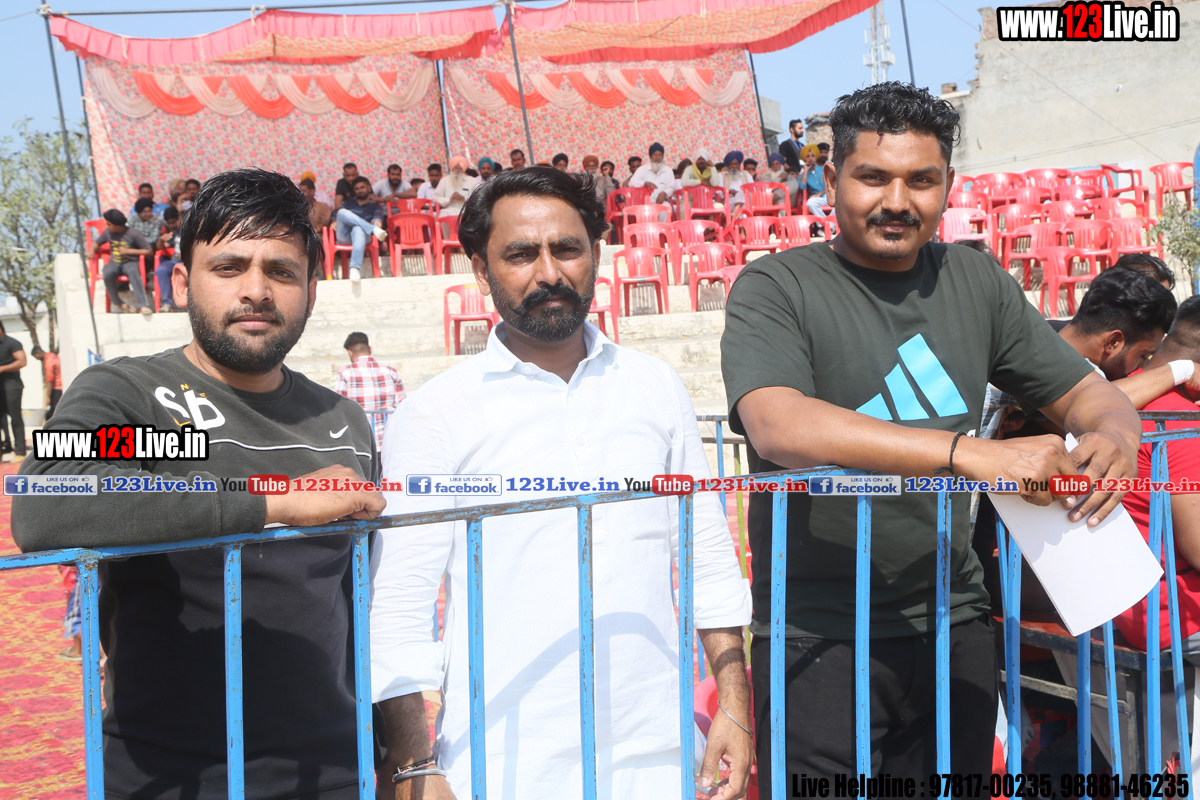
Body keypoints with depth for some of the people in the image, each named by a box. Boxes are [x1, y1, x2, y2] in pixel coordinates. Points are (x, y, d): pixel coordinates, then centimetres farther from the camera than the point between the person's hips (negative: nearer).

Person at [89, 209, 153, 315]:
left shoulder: (133, 234, -7)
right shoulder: (108, 232, 7)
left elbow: (149, 251, -8)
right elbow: (96, 243, 26)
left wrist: (129, 251, -11)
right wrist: (92, 251, 2)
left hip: (130, 262, -3)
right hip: (114, 263, 3)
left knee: (133, 271, -40)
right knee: (107, 272, -34)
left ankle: (142, 306, -45)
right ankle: (118, 303, -13)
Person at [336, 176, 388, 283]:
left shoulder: (375, 206, 19)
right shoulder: (349, 202, 31)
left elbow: (378, 215, -2)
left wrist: (377, 221, -26)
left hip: (362, 234, -2)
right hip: (344, 237, 3)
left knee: (358, 229, -41)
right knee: (343, 212, -25)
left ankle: (355, 268, -59)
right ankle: (374, 229, -38)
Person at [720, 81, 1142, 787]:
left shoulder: (977, 283, 8)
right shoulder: (775, 290, -8)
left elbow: (1083, 389, 14)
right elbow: (778, 426, -25)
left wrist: (1115, 430, -12)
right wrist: (969, 453, -32)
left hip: (955, 626, 5)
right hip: (820, 641, -4)